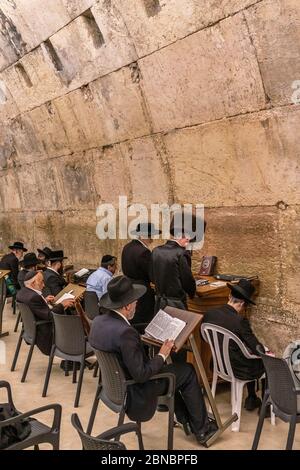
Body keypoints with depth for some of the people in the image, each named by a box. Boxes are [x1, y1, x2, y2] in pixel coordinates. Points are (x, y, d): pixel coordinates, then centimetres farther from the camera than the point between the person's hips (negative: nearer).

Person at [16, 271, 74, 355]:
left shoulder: (22, 292, -2)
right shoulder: (33, 297, -31)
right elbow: (49, 315, -29)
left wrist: (44, 300, 8)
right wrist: (62, 305, -17)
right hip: (44, 335, -10)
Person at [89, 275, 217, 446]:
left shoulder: (98, 321, -8)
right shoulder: (125, 332, -34)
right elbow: (141, 375, -29)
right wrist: (162, 355, -14)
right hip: (133, 393, -9)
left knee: (167, 369, 26)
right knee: (188, 371, 6)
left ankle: (185, 418, 37)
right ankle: (201, 429, 22)